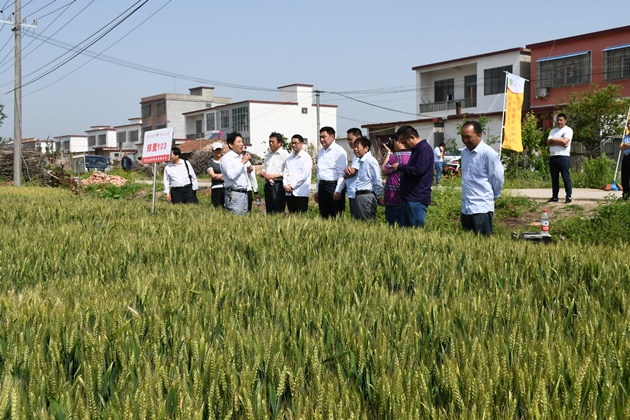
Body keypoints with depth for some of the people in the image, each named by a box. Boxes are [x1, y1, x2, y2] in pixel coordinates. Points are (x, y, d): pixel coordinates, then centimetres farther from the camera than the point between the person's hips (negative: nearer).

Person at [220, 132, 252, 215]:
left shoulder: (242, 157, 18)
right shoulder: (227, 158, -7)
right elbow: (231, 175, -22)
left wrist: (248, 171, 7)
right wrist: (243, 162, -16)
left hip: (244, 193, 8)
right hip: (234, 194, -8)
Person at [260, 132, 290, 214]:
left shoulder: (285, 154, -7)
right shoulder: (269, 154, 17)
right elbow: (264, 167, 29)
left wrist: (273, 176, -17)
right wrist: (262, 172, 6)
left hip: (278, 185, -8)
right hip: (268, 184, 8)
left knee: (278, 211, -7)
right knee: (269, 210, 11)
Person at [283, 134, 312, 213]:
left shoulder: (306, 157, -1)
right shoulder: (289, 158, 17)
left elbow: (304, 175, -10)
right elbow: (285, 172, 10)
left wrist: (292, 186, -11)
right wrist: (285, 185, -8)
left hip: (301, 192, -5)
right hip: (289, 192, 5)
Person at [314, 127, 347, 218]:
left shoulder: (339, 151, -7)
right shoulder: (321, 151, 16)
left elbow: (342, 173, -12)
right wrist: (317, 191, 19)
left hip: (333, 185, -8)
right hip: (322, 186, 8)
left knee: (336, 217, -6)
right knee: (323, 216, 10)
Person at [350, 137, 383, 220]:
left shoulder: (371, 161, -10)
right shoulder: (360, 161, 16)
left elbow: (378, 181, -10)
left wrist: (378, 197, -3)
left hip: (366, 196, -9)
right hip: (357, 197, 9)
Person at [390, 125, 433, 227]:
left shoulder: (424, 149, -13)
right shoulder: (417, 149, 19)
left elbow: (419, 170, -23)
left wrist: (400, 167, -12)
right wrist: (401, 168, 11)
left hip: (417, 199, -11)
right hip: (410, 198, 11)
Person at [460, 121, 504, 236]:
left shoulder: (488, 153, -14)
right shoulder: (464, 152, 10)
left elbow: (498, 178, -7)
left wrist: (492, 196, 6)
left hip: (482, 208, -7)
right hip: (465, 208, 7)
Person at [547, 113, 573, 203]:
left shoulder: (568, 130, 3)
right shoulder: (553, 131, 20)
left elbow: (565, 141, -13)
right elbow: (548, 142, 5)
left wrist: (554, 139, 0)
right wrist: (560, 142, -8)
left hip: (564, 156, -6)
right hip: (553, 156, 6)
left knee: (566, 178, -6)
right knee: (554, 178, 7)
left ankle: (568, 197, -3)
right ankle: (554, 197, 11)